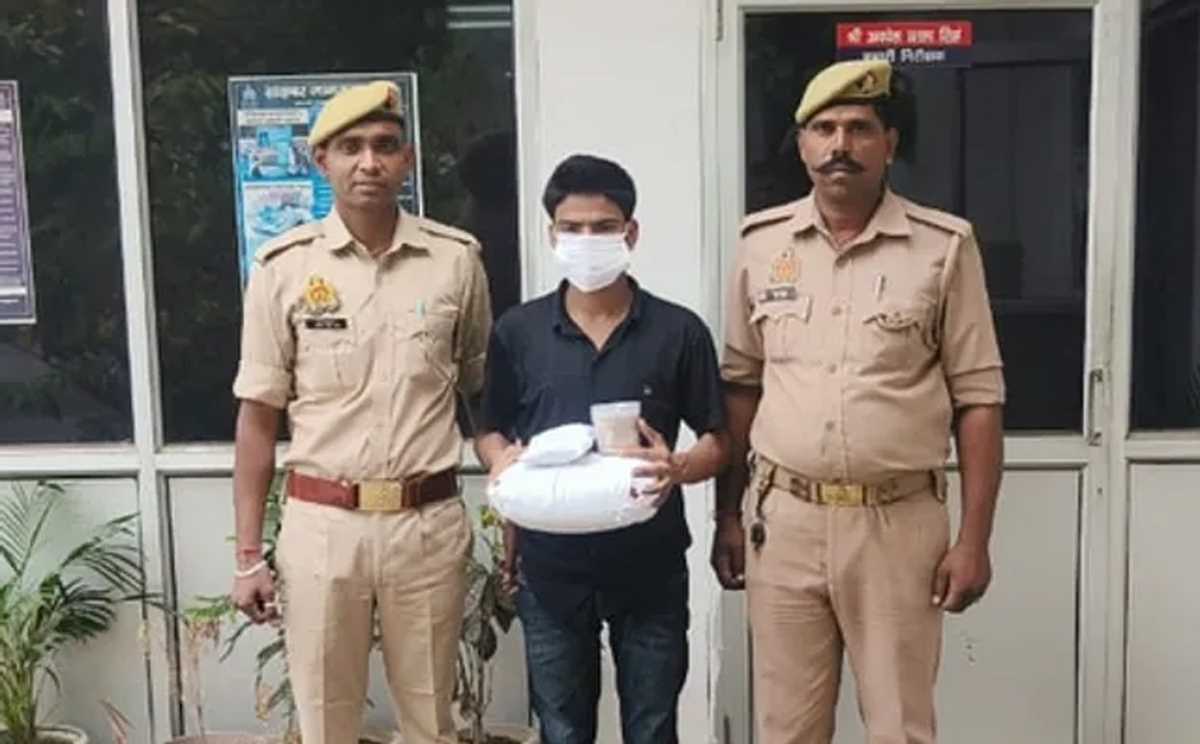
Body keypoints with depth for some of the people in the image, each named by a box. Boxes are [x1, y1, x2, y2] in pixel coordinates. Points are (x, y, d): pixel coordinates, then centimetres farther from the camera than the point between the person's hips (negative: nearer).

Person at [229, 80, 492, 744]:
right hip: (321, 524, 0)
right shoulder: (284, 266, -2)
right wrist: (248, 554, 0)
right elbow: (258, 418, 3)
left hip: (429, 524, 1)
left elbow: (485, 398, 9)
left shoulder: (457, 260, 0)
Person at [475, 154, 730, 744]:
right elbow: (491, 431, 9)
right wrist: (502, 460, -14)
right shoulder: (517, 332, 0)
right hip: (551, 569, 1)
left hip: (650, 567, -1)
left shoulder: (679, 331, -4)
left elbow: (717, 441, 1)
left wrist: (679, 468, -21)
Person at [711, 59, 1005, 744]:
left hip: (900, 524, -2)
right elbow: (741, 384, 9)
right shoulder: (760, 242, 4)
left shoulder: (944, 245, -4)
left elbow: (978, 398, -3)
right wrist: (728, 513, 8)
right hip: (782, 519, 2)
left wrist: (975, 537, -6)